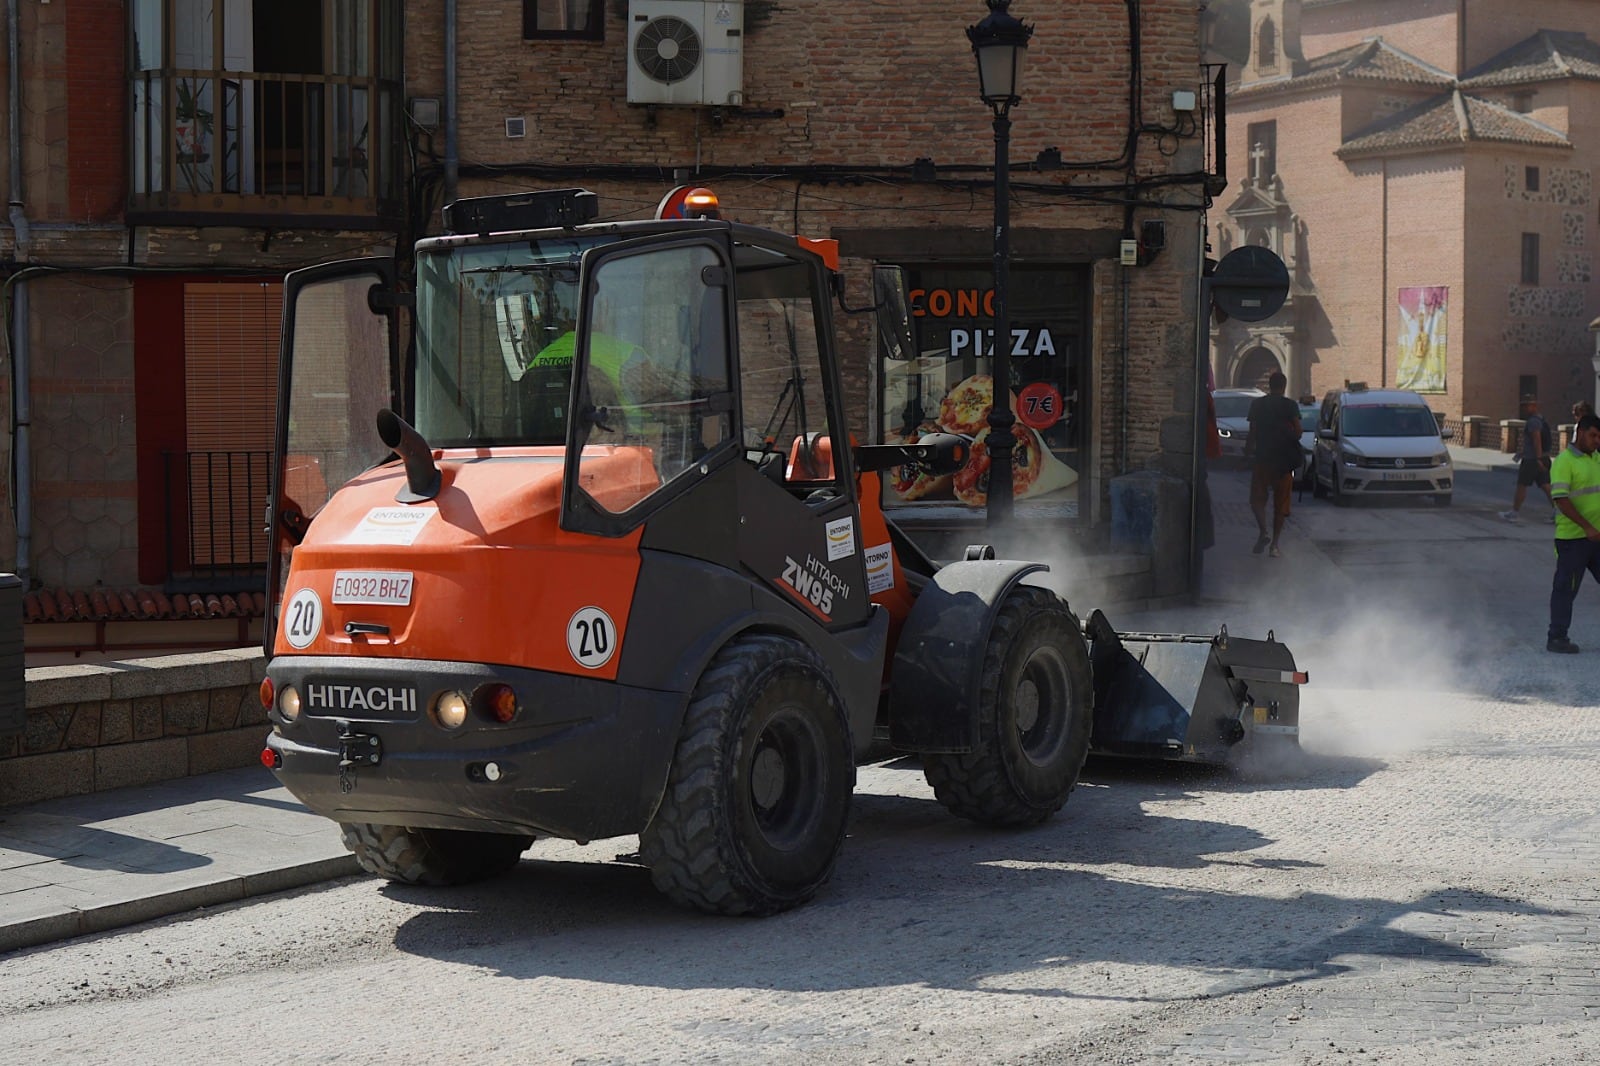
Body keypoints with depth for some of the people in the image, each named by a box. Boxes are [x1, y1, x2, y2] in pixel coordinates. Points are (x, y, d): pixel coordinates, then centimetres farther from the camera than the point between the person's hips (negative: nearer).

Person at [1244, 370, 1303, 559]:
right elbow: (1298, 432, -7)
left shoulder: (1257, 404, -1)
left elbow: (1252, 432, -1)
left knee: (1257, 498, 10)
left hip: (1262, 458, 0)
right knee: (1280, 502, 7)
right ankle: (1275, 544, 4)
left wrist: (1248, 449, 14)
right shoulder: (1291, 405, -4)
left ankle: (1263, 532, -14)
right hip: (1284, 459, 0)